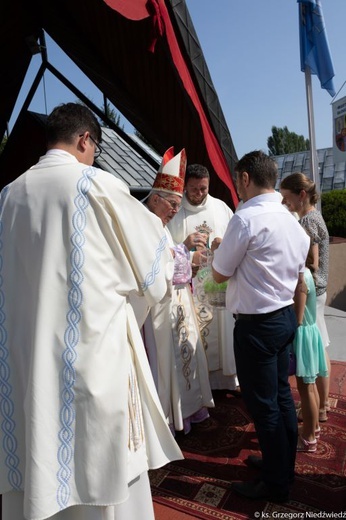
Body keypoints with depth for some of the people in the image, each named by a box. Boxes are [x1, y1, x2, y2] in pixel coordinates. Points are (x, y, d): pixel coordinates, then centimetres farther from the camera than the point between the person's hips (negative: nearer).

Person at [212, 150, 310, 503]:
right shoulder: (292, 221, 7)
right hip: (286, 317, 9)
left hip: (256, 324, -9)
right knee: (281, 395, 21)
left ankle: (275, 484, 25)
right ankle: (282, 463, 39)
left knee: (263, 404, 7)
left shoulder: (246, 218, -20)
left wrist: (221, 249, 7)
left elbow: (219, 274, -11)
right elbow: (299, 278, 14)